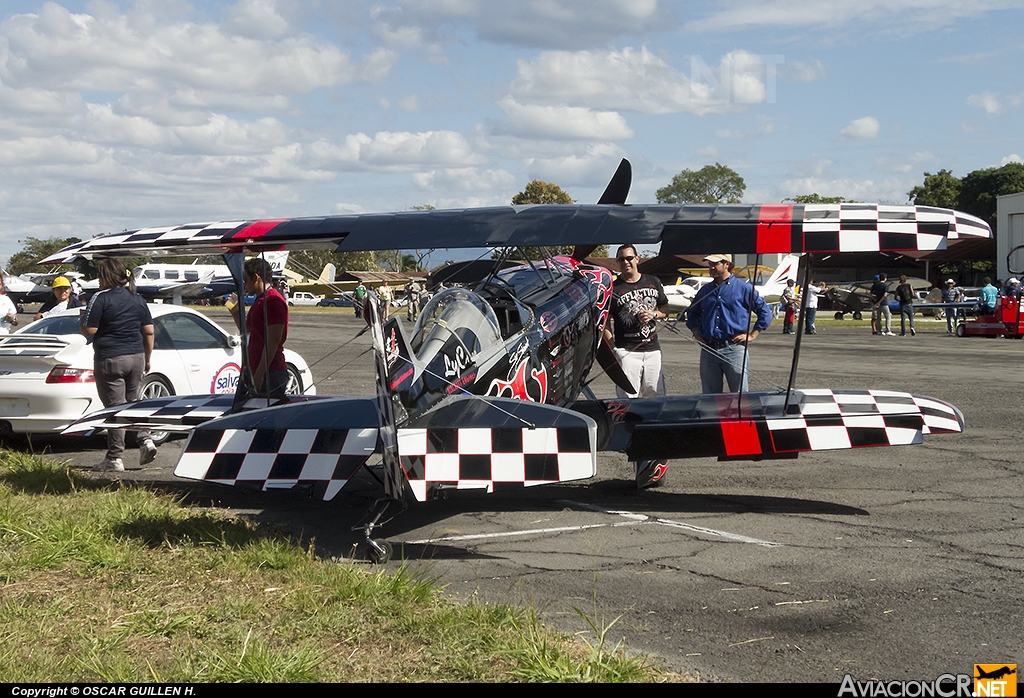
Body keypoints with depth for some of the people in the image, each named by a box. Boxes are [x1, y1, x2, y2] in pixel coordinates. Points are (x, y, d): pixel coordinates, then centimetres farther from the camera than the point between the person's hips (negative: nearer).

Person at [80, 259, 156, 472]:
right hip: (136, 357, 6)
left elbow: (89, 330, -13)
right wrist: (147, 359, 18)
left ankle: (115, 458, 2)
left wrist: (82, 318, 8)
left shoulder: (101, 298, -9)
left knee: (115, 407, -1)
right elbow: (148, 332, 10)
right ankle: (145, 440, 1)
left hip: (109, 359, -6)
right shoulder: (138, 300, 10)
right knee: (132, 402, 20)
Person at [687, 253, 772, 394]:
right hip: (709, 349, 5)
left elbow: (765, 313, 4)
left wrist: (751, 336, -2)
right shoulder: (705, 291, 15)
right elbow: (692, 314, 29)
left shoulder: (743, 288, 2)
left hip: (734, 349, -5)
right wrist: (696, 333, 13)